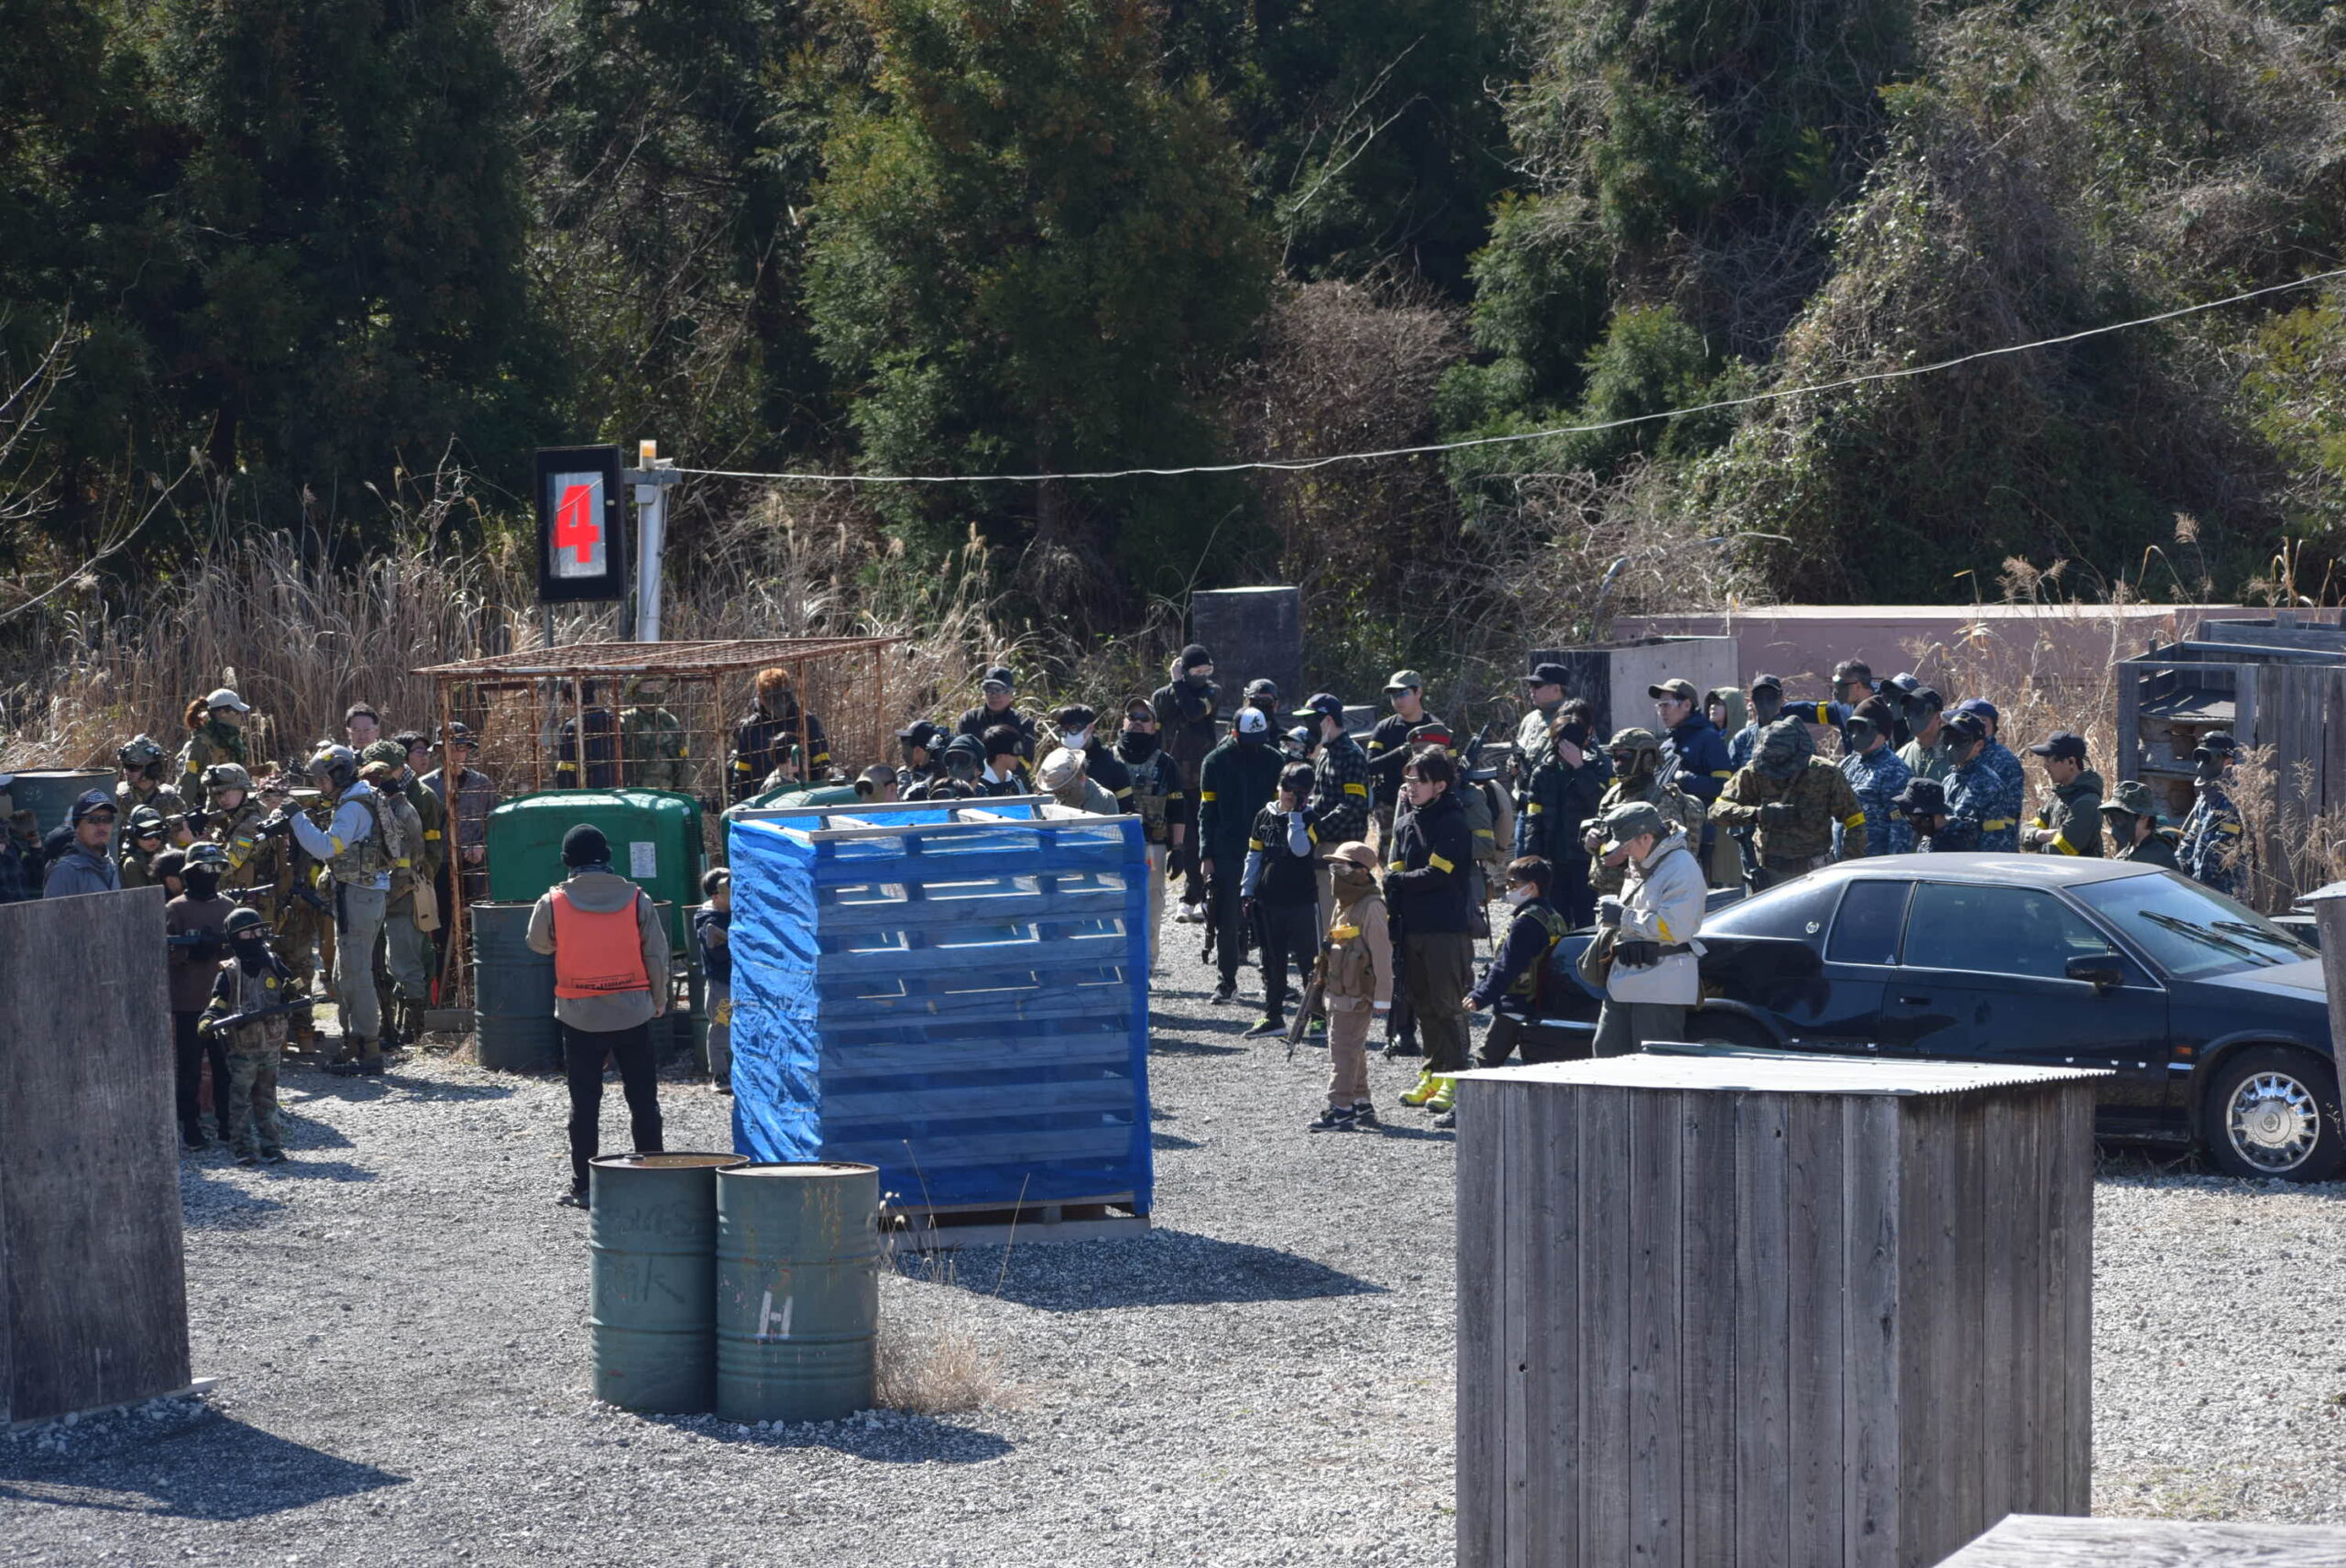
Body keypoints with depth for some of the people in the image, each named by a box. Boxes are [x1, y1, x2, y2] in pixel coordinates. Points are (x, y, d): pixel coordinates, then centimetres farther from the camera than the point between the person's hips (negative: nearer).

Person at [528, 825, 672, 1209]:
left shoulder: (554, 903, -7)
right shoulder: (636, 899, -4)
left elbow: (538, 943, 11)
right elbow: (657, 955, 0)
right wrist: (659, 1000, 14)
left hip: (580, 1017, -1)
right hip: (633, 1014, 1)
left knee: (584, 1104, 5)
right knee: (643, 1100, 10)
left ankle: (584, 1186, 5)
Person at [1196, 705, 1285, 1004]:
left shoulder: (1272, 760, 4)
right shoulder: (1217, 761, 1)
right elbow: (1207, 810, 2)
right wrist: (1206, 855, -4)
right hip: (1226, 853, -1)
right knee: (1227, 920, -1)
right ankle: (1227, 983, 4)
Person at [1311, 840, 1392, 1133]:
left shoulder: (1371, 907, -15)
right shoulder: (1344, 905, 15)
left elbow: (1382, 953, -17)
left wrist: (1382, 998, -17)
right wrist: (1323, 983, 23)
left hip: (1358, 996, -10)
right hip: (1338, 993, 10)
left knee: (1344, 1049, -11)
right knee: (1351, 1049, 15)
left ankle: (1340, 1107, -11)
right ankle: (1361, 1104, 23)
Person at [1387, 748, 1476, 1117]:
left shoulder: (1453, 823, -8)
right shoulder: (1405, 823, 14)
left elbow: (1436, 875, -15)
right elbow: (1392, 872, 10)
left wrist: (1397, 880, -4)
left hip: (1448, 927, -7)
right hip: (1412, 927, 7)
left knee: (1448, 1004, -6)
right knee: (1422, 1004, 11)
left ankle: (1454, 1078, -4)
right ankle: (1433, 1074, 18)